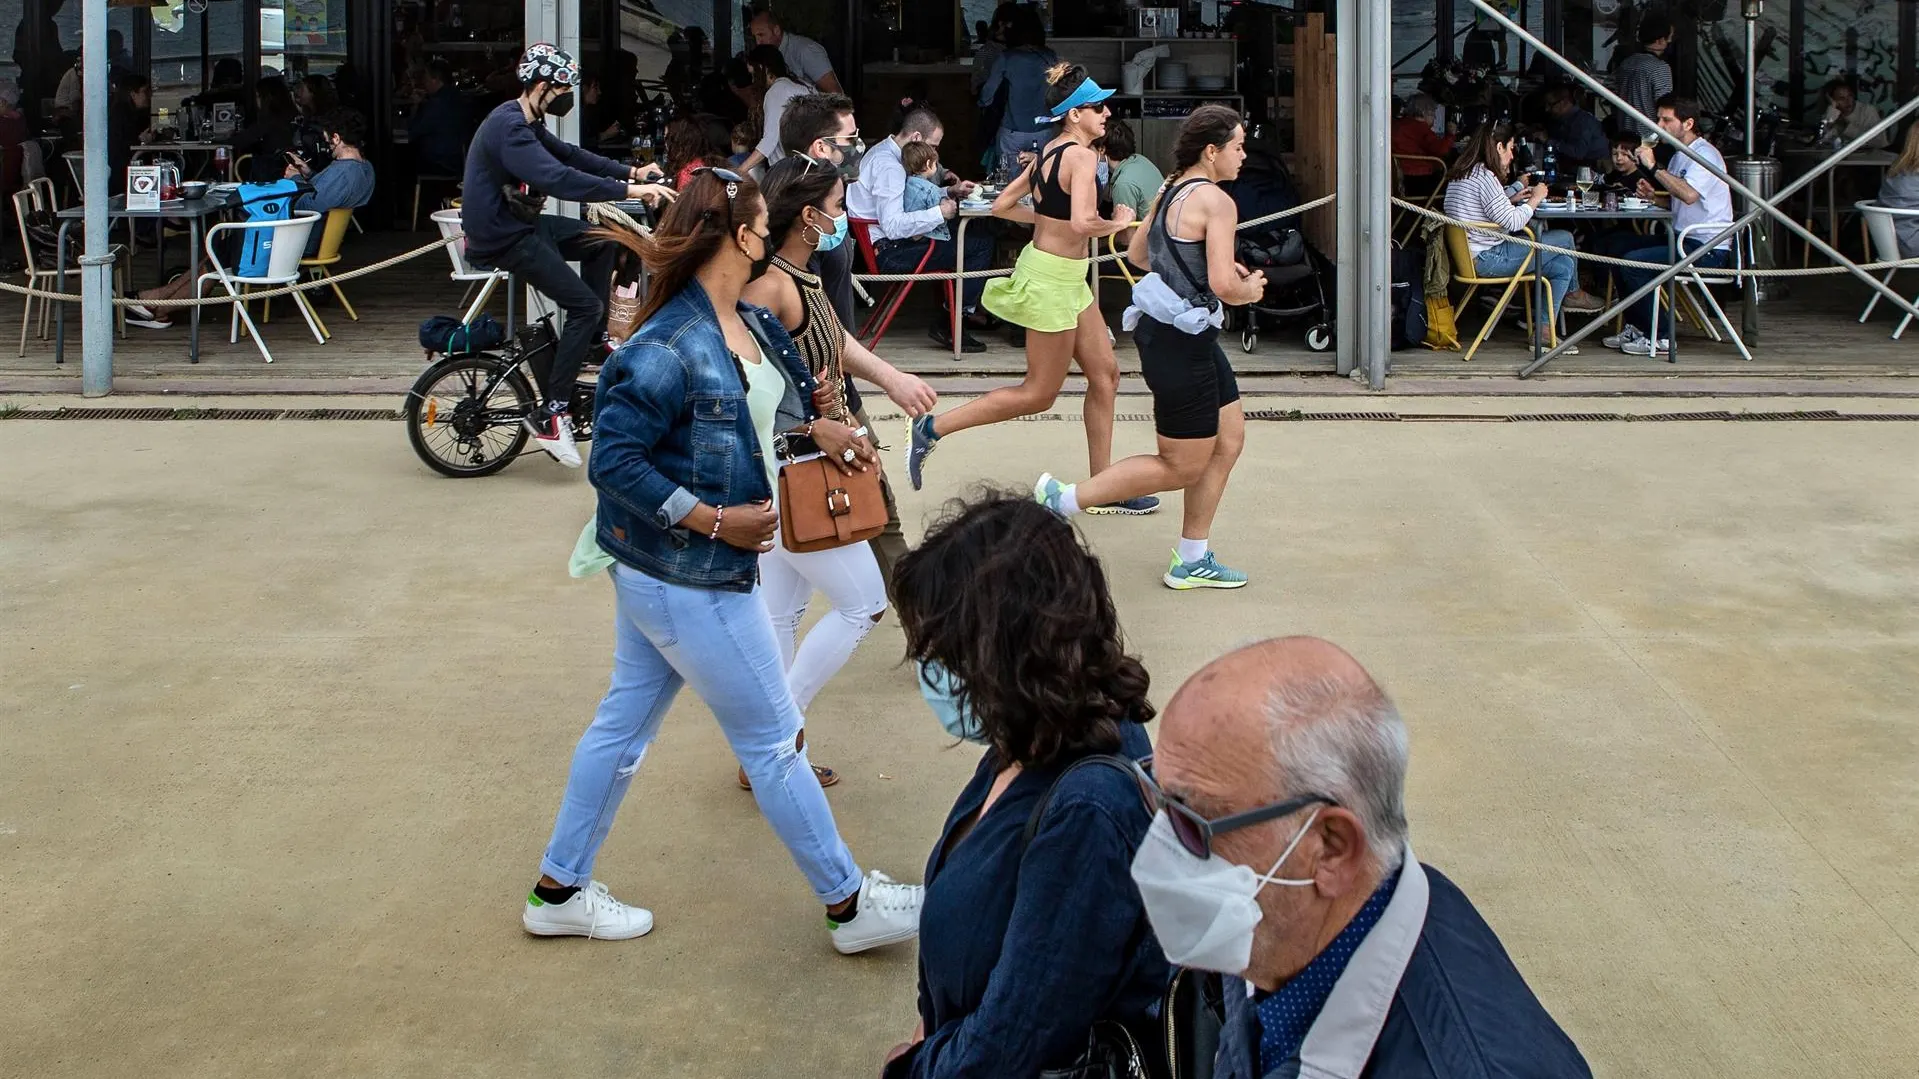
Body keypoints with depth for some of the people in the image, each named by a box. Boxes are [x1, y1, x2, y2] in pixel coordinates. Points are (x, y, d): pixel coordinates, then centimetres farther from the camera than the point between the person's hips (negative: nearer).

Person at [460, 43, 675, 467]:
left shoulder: (526, 122, 10)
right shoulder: (509, 128, -24)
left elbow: (569, 155, 16)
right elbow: (557, 178, -36)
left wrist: (632, 172, 6)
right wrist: (629, 190, -38)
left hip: (518, 222, 10)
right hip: (501, 238, -10)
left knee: (600, 242, 17)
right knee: (585, 305, -14)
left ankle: (596, 336, 23)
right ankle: (550, 413, -12)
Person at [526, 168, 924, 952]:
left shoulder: (752, 325, 3)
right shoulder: (670, 349, -24)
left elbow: (783, 408, 18)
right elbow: (613, 461, -24)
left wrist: (822, 429, -2)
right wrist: (714, 520, -23)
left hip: (658, 571, 9)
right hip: (688, 582, -9)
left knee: (626, 719, 18)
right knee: (772, 742, 4)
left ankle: (559, 892, 32)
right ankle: (849, 905, 19)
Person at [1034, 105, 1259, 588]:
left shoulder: (1170, 191, 10)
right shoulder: (1217, 202, -17)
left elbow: (1136, 253, 21)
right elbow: (1224, 286, -23)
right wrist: (1250, 289, -2)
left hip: (1161, 327, 10)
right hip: (1182, 342, -10)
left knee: (1229, 436, 17)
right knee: (1182, 467, 1)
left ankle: (1192, 560, 21)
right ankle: (1063, 499, 2)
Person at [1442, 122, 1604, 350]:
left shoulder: (1462, 175, 14)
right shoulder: (1484, 177, -18)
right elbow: (1512, 223, -20)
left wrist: (1512, 200, 15)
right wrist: (1534, 200, -5)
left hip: (1476, 257, 11)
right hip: (1487, 259, -11)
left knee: (1563, 265, 9)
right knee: (1565, 239, -2)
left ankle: (1544, 329, 9)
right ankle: (1573, 293, 22)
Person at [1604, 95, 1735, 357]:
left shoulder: (1705, 155, -15)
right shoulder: (1680, 156, 17)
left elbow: (1689, 194, -33)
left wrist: (1654, 167, -28)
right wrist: (1653, 195, 3)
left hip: (1707, 249, -10)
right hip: (1683, 240, 10)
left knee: (1633, 263, -21)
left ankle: (1660, 336, -11)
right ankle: (1635, 327, 12)